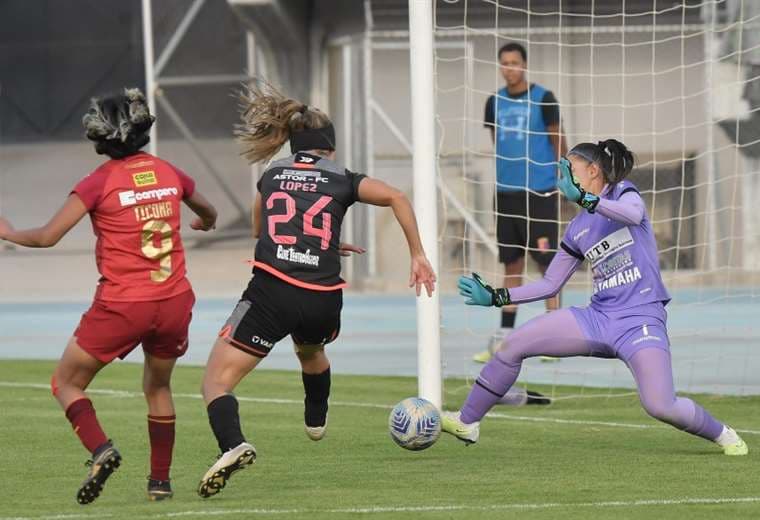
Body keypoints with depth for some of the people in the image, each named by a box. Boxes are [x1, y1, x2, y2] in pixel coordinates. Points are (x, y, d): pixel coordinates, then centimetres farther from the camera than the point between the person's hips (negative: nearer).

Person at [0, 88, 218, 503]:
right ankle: (160, 479, 22)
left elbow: (47, 236, -12)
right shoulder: (168, 173, 6)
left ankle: (100, 449, -14)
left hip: (122, 306, -4)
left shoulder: (100, 181, -8)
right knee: (158, 387, 26)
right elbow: (209, 214, 27)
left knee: (66, 382, 10)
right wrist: (203, 223, 51)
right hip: (174, 301, 5)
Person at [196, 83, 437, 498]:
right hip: (323, 302, 2)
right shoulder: (343, 180, 12)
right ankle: (316, 420, 59)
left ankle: (232, 445, -31)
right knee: (310, 350, 39)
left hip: (271, 292, -2)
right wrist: (418, 256, 2)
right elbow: (396, 197, -4)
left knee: (216, 381, -4)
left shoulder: (271, 176, 18)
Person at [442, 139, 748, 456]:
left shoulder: (623, 193, 1)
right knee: (514, 344, -5)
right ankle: (467, 422, 8)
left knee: (660, 406, -23)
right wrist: (496, 297, 11)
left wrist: (583, 198, -32)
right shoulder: (578, 229, 15)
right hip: (599, 318, 6)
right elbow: (550, 284, 19)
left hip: (641, 319, -6)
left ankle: (722, 434, 5)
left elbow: (634, 215, -25)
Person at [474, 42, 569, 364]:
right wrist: (507, 174, 14)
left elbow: (558, 142, -1)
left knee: (547, 263, -4)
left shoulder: (543, 99, -3)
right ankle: (504, 338, 10)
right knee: (511, 265, 8)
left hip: (540, 192, -5)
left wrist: (563, 181, -5)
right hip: (506, 193, 5)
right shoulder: (495, 103, 11)